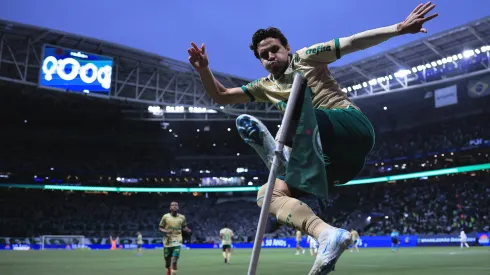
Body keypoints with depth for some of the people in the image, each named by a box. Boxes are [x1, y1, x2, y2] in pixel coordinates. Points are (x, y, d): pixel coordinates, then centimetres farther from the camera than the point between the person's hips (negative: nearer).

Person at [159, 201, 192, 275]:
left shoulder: (182, 217, 3)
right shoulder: (165, 216, -2)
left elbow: (184, 227, 18)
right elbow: (160, 228, 5)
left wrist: (187, 230, -5)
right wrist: (165, 231, -16)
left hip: (177, 242, -1)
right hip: (167, 242, 1)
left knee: (174, 261, -14)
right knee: (167, 262, 10)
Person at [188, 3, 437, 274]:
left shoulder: (306, 58, 7)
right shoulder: (265, 87, 20)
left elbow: (353, 42, 0)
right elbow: (222, 96, 18)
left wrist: (399, 28, -11)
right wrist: (203, 69, 2)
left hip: (353, 127, -7)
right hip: (332, 157, 7)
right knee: (266, 194, -11)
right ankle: (329, 234, -30)